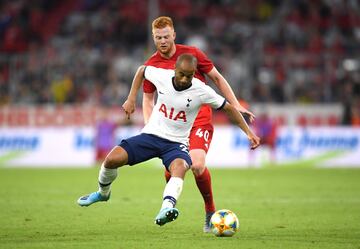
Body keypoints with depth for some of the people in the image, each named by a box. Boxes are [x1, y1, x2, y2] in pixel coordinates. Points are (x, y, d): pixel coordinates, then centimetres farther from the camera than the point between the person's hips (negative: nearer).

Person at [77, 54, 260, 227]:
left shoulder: (201, 91, -15)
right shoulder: (161, 76, -9)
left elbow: (228, 108, -3)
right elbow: (142, 70, 14)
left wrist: (248, 132, -4)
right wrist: (131, 99, 8)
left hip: (176, 143, -2)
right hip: (151, 135, 2)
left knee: (180, 167, -37)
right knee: (112, 159, -14)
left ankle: (165, 210, -59)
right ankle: (103, 193, 17)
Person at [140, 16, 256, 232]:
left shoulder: (192, 54, -3)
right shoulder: (151, 65, 2)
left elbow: (217, 78, 7)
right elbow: (148, 99, 13)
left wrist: (236, 106, 4)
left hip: (200, 120, -3)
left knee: (197, 165, -24)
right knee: (171, 172, -8)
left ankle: (211, 210, -4)